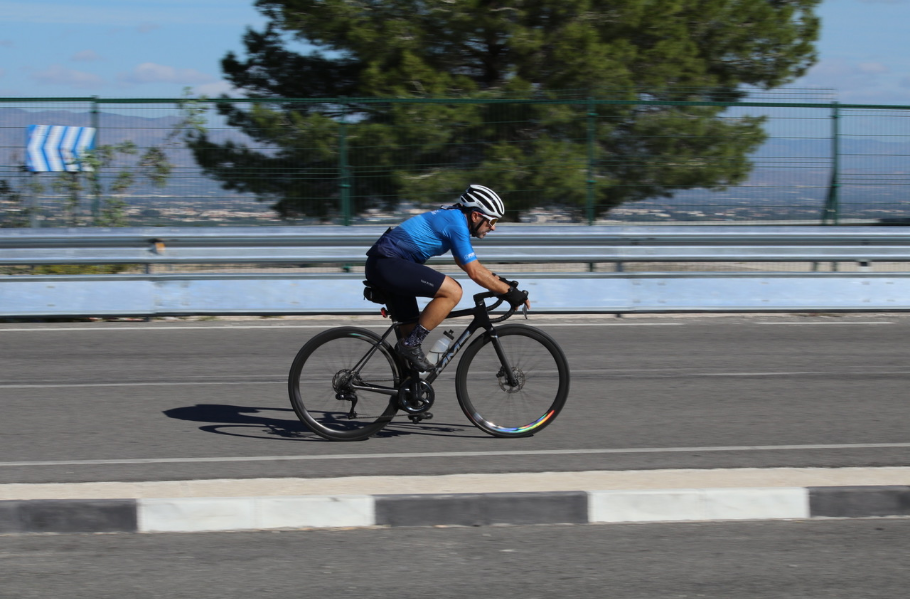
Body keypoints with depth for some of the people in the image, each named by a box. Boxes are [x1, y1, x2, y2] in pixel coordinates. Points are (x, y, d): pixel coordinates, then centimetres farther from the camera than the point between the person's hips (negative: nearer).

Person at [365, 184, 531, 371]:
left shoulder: (453, 216, 17)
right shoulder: (456, 224, -14)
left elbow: (465, 262, 28)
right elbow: (475, 272, -16)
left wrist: (500, 282, 22)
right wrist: (509, 292, -9)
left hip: (380, 265, 11)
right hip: (389, 264, -11)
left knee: (411, 327, 14)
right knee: (452, 291, -18)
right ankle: (411, 344, -11)